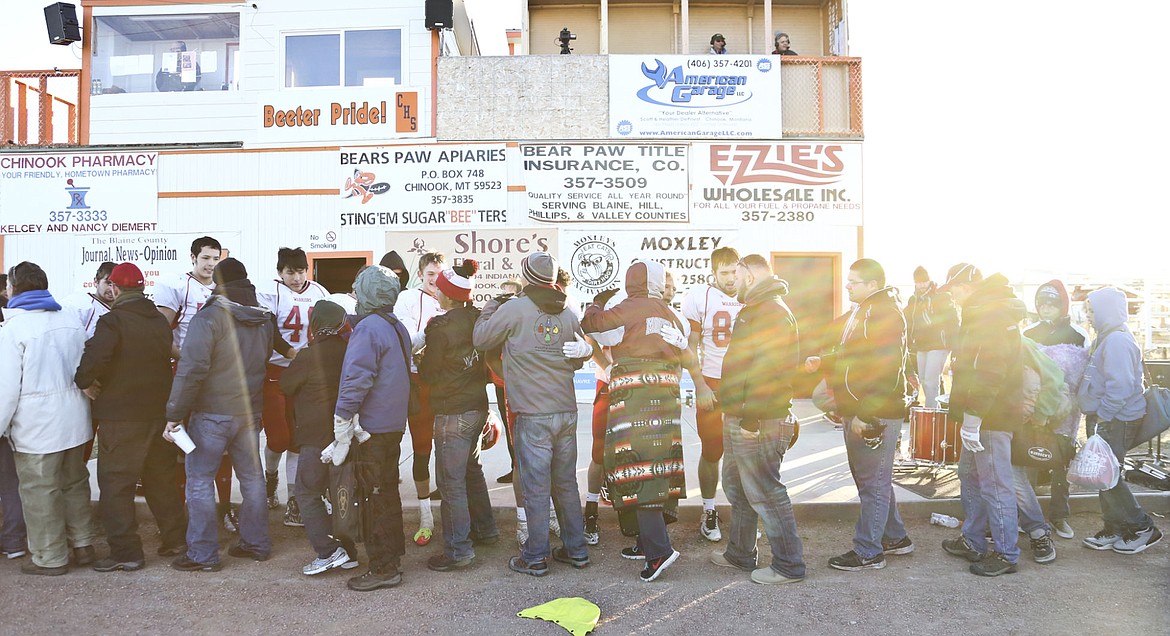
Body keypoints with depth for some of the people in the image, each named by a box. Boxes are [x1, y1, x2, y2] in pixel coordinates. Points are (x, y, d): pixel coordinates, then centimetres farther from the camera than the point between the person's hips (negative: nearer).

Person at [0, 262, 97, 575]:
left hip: (35, 426, -7)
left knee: (40, 491, 4)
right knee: (74, 483, 17)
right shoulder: (70, 320, 7)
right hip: (73, 419, 7)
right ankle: (82, 546, 25)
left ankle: (50, 558, 12)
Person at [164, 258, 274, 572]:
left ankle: (203, 553, 8)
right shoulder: (265, 319, 7)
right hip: (250, 412, 6)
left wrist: (174, 414, -15)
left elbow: (191, 369, -20)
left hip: (211, 413, -6)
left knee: (200, 480, 4)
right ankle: (256, 543, 24)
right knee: (252, 477, 15)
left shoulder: (208, 318, -14)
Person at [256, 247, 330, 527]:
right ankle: (271, 476, 32)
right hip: (276, 374, -3)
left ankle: (293, 502, 14)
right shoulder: (269, 292, -5)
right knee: (278, 438, -3)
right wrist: (290, 352, -19)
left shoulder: (319, 292, 8)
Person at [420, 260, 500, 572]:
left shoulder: (440, 327, -18)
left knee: (451, 480, 1)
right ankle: (485, 528, 36)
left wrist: (421, 359, 11)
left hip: (452, 413, -8)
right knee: (472, 470, 23)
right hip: (479, 406, 8)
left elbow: (428, 373, -8)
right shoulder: (479, 319, 1)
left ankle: (458, 549, 7)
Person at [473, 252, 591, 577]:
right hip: (566, 411, 5)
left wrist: (490, 306, 16)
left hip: (533, 415, -5)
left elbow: (480, 339, 3)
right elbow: (579, 360, 15)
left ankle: (536, 557, 12)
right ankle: (576, 550, 24)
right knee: (566, 483, 15)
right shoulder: (568, 314, 5)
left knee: (536, 487, 3)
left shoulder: (513, 309, -10)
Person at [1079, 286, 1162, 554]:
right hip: (1106, 419, 10)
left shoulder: (1117, 341, -18)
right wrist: (1095, 417, 14)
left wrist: (1101, 417, -20)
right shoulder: (1106, 338, 14)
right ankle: (1114, 531, 22)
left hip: (1117, 420, -10)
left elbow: (1120, 387, -25)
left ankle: (1143, 529, 8)